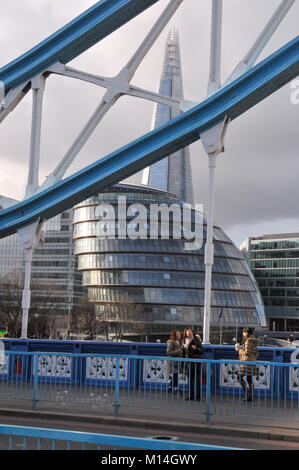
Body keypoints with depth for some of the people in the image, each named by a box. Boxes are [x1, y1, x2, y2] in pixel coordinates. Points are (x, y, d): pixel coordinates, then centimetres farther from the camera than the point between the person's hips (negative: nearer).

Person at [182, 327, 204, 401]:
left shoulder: (196, 341, -2)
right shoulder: (184, 342, 13)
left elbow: (202, 351, -4)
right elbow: (183, 353, 20)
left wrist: (196, 348, -22)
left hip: (196, 362, -5)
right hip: (188, 362, 5)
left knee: (196, 378, -8)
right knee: (190, 379, 8)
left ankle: (198, 395, -4)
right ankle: (191, 395, 14)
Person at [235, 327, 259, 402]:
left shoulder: (248, 341, -15)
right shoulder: (254, 341, 13)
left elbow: (247, 353, -20)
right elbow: (256, 353, 17)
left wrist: (239, 349, -7)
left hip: (247, 362, -9)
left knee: (240, 377, -4)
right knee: (249, 379, 9)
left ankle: (247, 393, -8)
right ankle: (250, 396, 8)